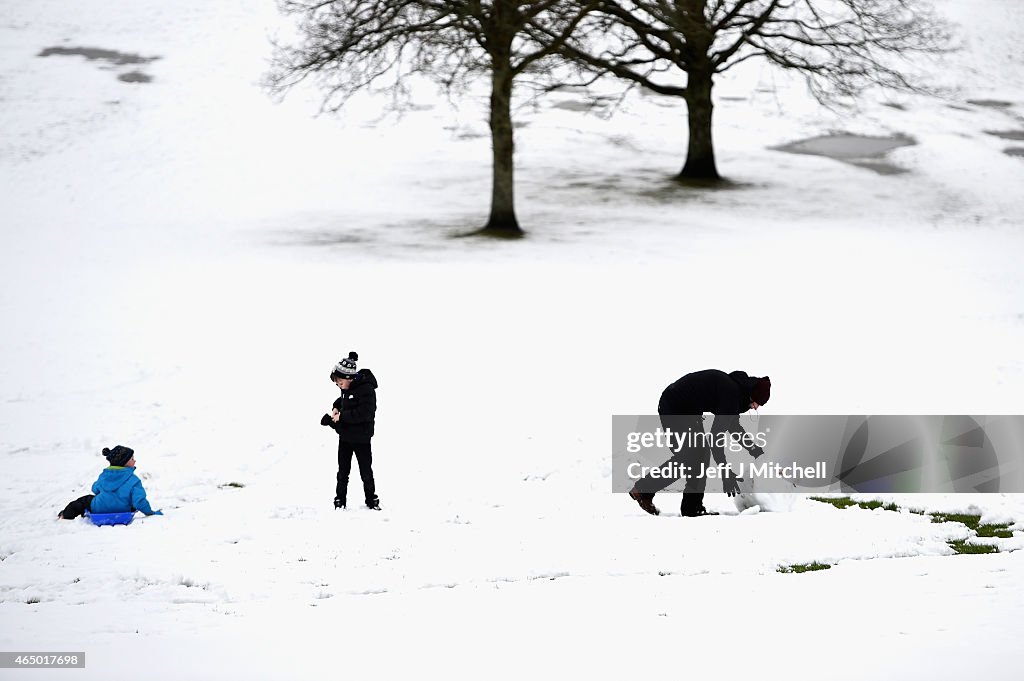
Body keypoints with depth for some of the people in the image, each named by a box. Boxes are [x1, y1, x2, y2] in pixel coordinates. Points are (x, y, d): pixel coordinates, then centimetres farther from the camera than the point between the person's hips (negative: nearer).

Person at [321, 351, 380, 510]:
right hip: (345, 436, 7)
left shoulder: (366, 389, -22)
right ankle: (340, 500, 18)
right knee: (343, 471, 11)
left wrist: (342, 416, -24)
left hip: (361, 438, -7)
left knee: (366, 471, 7)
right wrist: (336, 407, 2)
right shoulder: (347, 388, 3)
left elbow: (364, 413, -28)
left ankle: (371, 499, 21)